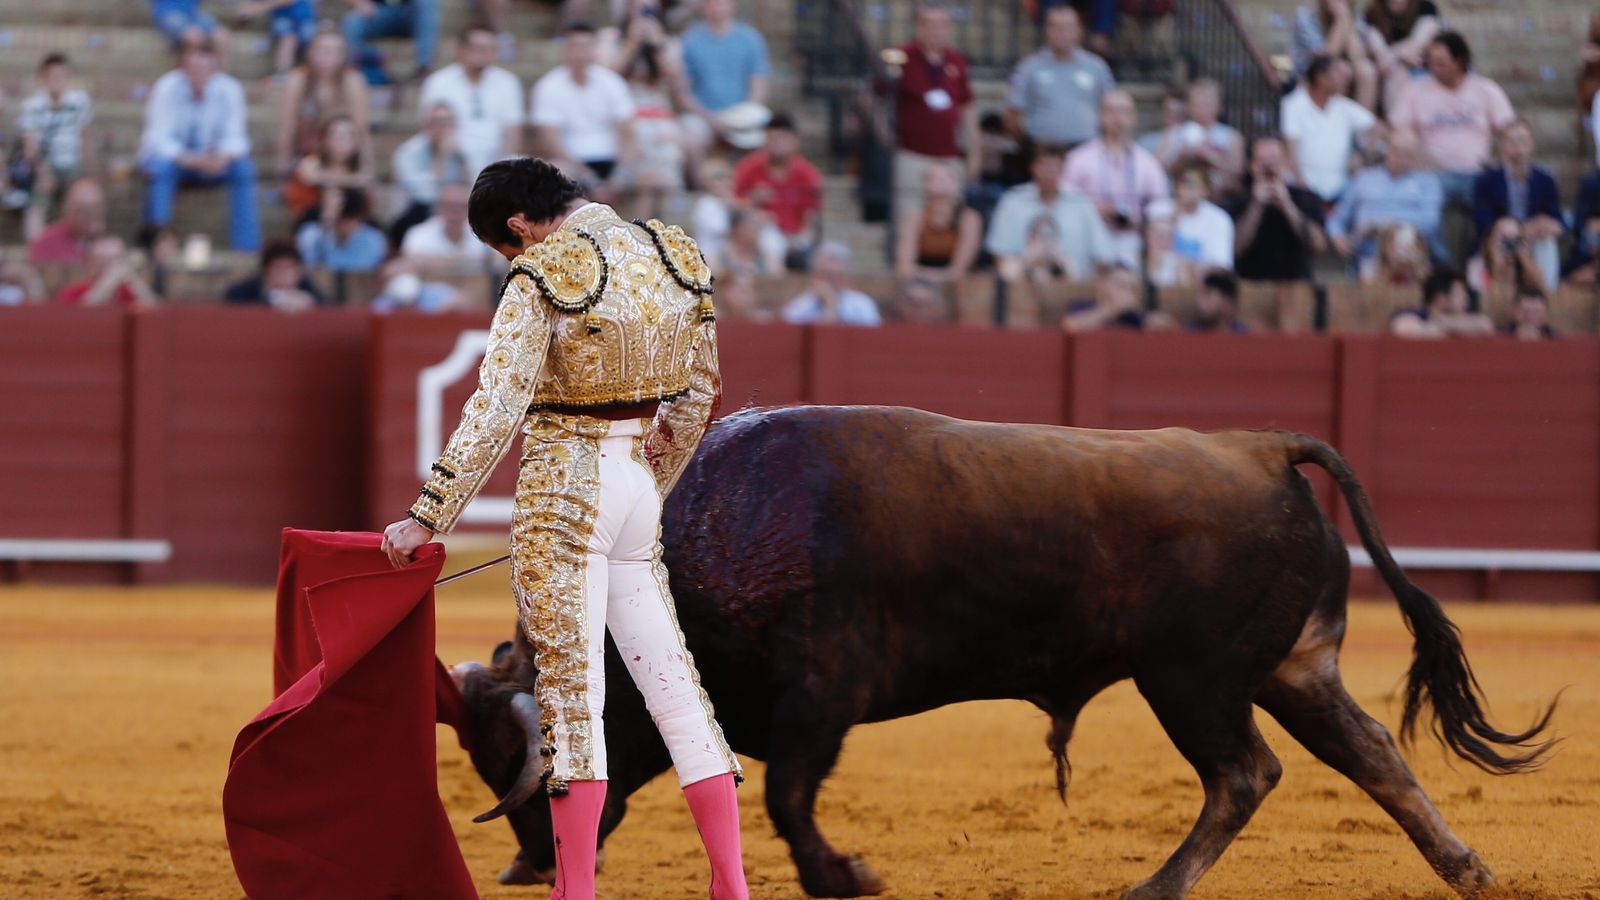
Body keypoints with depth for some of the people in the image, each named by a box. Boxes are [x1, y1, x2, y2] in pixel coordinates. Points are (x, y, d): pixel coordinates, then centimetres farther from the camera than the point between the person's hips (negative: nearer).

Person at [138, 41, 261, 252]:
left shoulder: (228, 89, -11)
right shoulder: (167, 88, -19)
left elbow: (234, 137, -11)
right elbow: (160, 140, -24)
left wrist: (224, 157, -35)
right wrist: (189, 160, -40)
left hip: (209, 159, 3)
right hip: (172, 156, -3)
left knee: (243, 169, -25)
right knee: (161, 167, -37)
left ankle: (247, 249, -22)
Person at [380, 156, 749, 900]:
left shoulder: (544, 274, -12)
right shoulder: (674, 257, 8)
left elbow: (496, 411, -16)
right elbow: (698, 393, 16)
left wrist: (427, 518, -13)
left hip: (563, 484, -6)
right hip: (638, 489, 6)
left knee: (571, 691, -4)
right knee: (671, 681, 10)